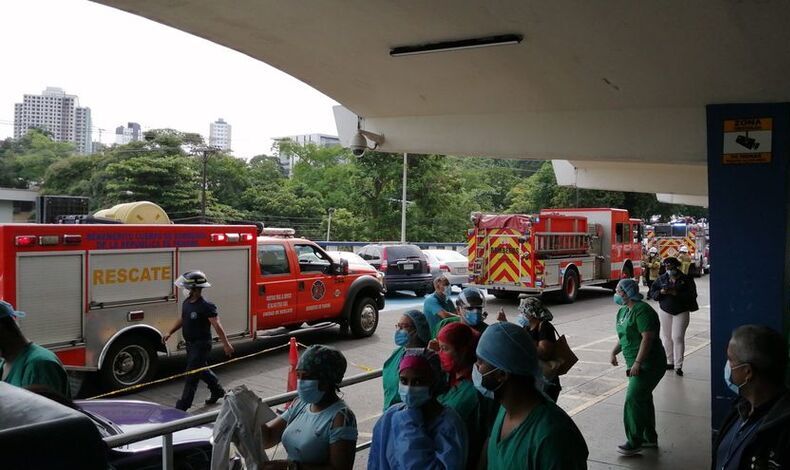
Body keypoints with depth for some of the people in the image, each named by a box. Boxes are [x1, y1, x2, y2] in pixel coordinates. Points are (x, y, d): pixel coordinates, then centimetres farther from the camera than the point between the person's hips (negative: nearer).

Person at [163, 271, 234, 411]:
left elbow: (217, 325, -25)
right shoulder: (186, 303, 3)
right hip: (190, 344, 9)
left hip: (201, 345, -9)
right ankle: (218, 391, 41)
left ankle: (182, 407, 1)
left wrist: (226, 344, -29)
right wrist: (170, 333, 12)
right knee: (201, 369, 22)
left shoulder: (206, 306, -22)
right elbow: (182, 319, 19)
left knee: (192, 375, -5)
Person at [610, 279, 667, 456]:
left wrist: (637, 363, -28)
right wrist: (614, 352, 6)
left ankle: (634, 443, -2)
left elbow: (647, 338, -26)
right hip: (636, 363, 10)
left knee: (633, 400, -10)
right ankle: (650, 438, 30)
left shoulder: (642, 310, -18)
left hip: (649, 364, -10)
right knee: (643, 399, 17)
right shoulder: (623, 311, 12)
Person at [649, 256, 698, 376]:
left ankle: (678, 366, -4)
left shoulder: (686, 279, -4)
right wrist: (661, 292, -17)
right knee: (666, 337, 7)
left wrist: (676, 293, -24)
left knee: (678, 337, -9)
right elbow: (652, 293, 4)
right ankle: (670, 362, 20)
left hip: (681, 312, -3)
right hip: (665, 312, 3)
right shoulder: (661, 279, 4)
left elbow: (692, 295, -12)